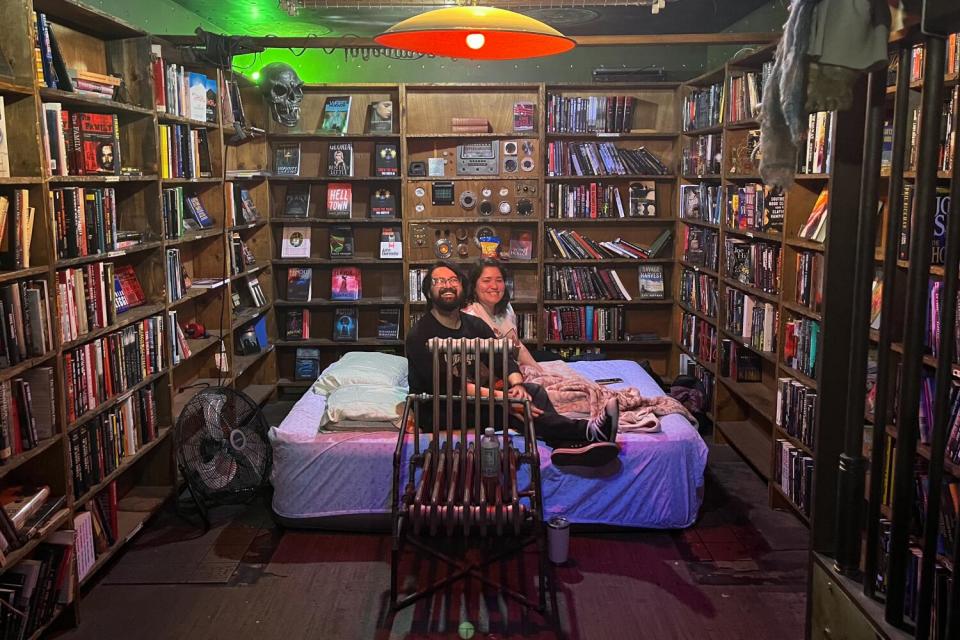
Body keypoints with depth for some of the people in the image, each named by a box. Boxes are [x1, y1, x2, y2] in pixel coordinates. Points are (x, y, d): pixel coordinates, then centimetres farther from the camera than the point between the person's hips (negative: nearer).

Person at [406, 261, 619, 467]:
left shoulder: (474, 324, 12)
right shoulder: (419, 335, -10)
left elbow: (504, 360, 4)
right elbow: (446, 385, -21)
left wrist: (517, 385, -20)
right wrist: (498, 396, -30)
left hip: (475, 399, 7)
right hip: (437, 412, -7)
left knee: (533, 390, -16)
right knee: (499, 406, -31)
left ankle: (568, 445, -42)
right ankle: (586, 431, -41)